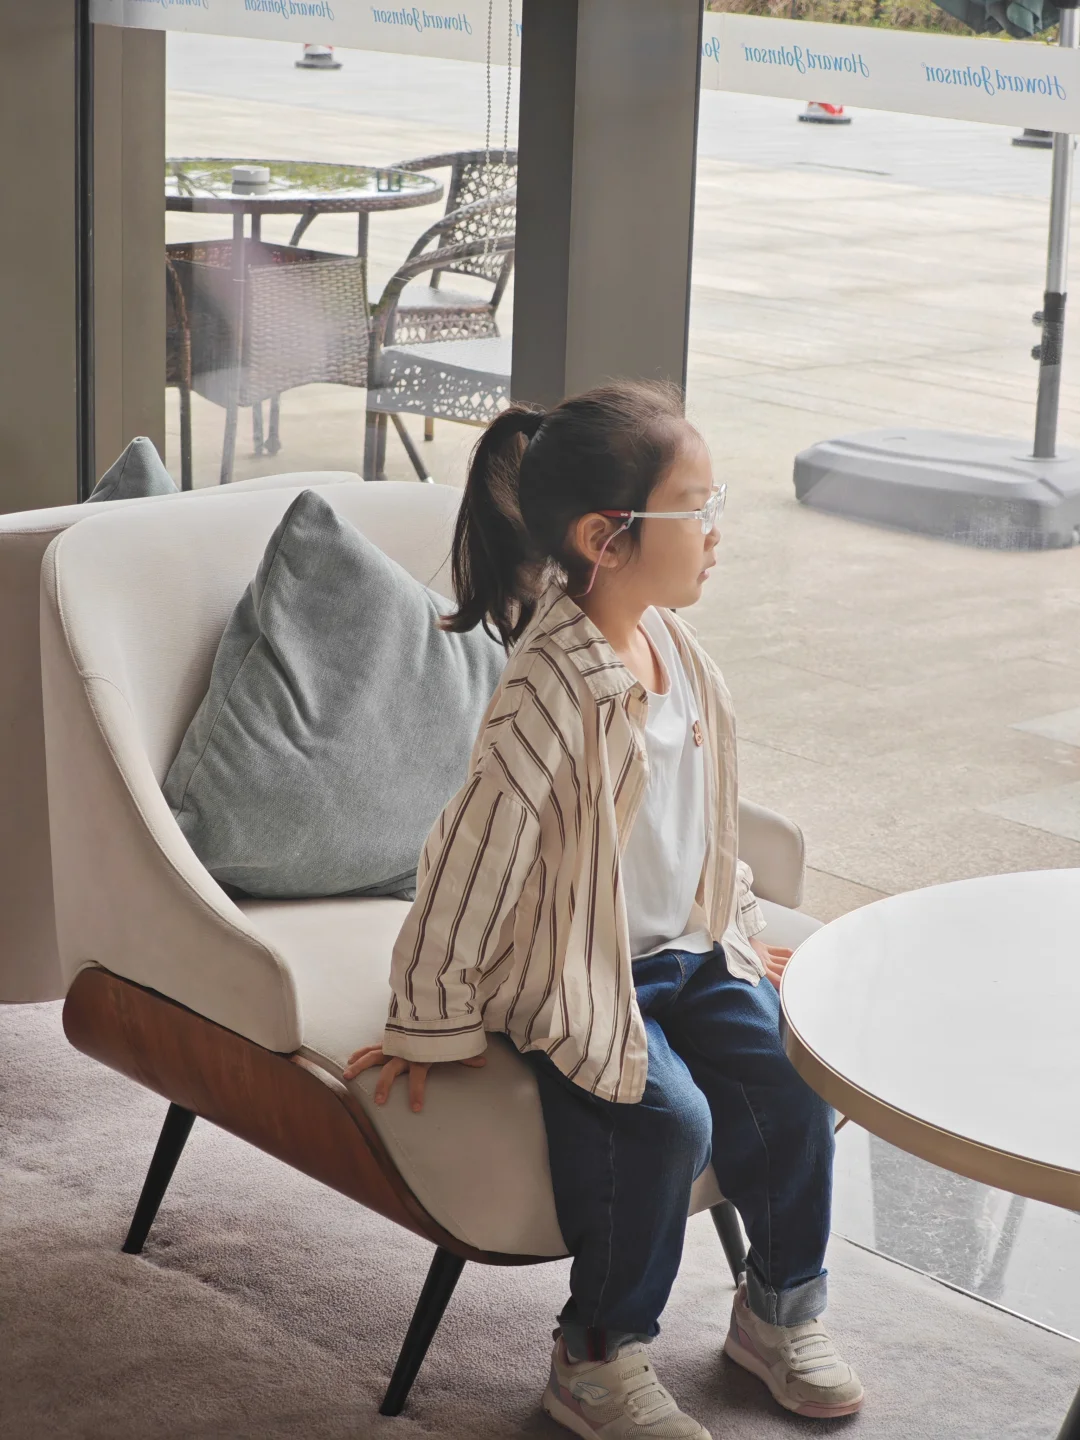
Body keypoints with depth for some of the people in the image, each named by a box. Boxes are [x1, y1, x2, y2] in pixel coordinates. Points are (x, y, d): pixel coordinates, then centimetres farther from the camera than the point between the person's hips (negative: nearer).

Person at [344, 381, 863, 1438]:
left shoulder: (670, 644, 0)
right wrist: (435, 1025, -17)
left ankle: (780, 1309, 15)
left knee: (792, 1078, -10)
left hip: (689, 950, 8)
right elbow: (469, 862, -24)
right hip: (577, 975, -8)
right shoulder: (551, 696, -27)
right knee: (667, 1116, -25)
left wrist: (737, 929, 21)